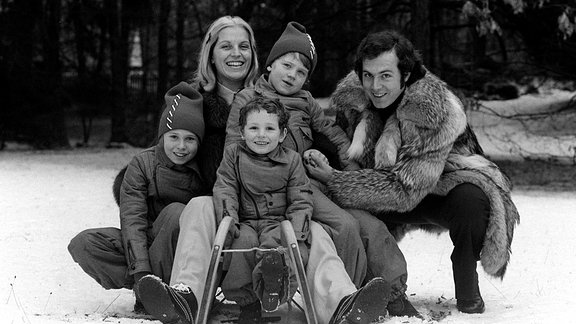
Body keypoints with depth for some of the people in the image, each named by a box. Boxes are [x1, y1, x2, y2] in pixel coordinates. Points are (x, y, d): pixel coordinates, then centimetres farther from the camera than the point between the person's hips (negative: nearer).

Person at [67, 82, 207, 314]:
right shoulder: (143, 163, -5)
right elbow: (132, 219, -14)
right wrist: (141, 271, -28)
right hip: (142, 243, 2)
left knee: (176, 212, -33)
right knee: (83, 244, -21)